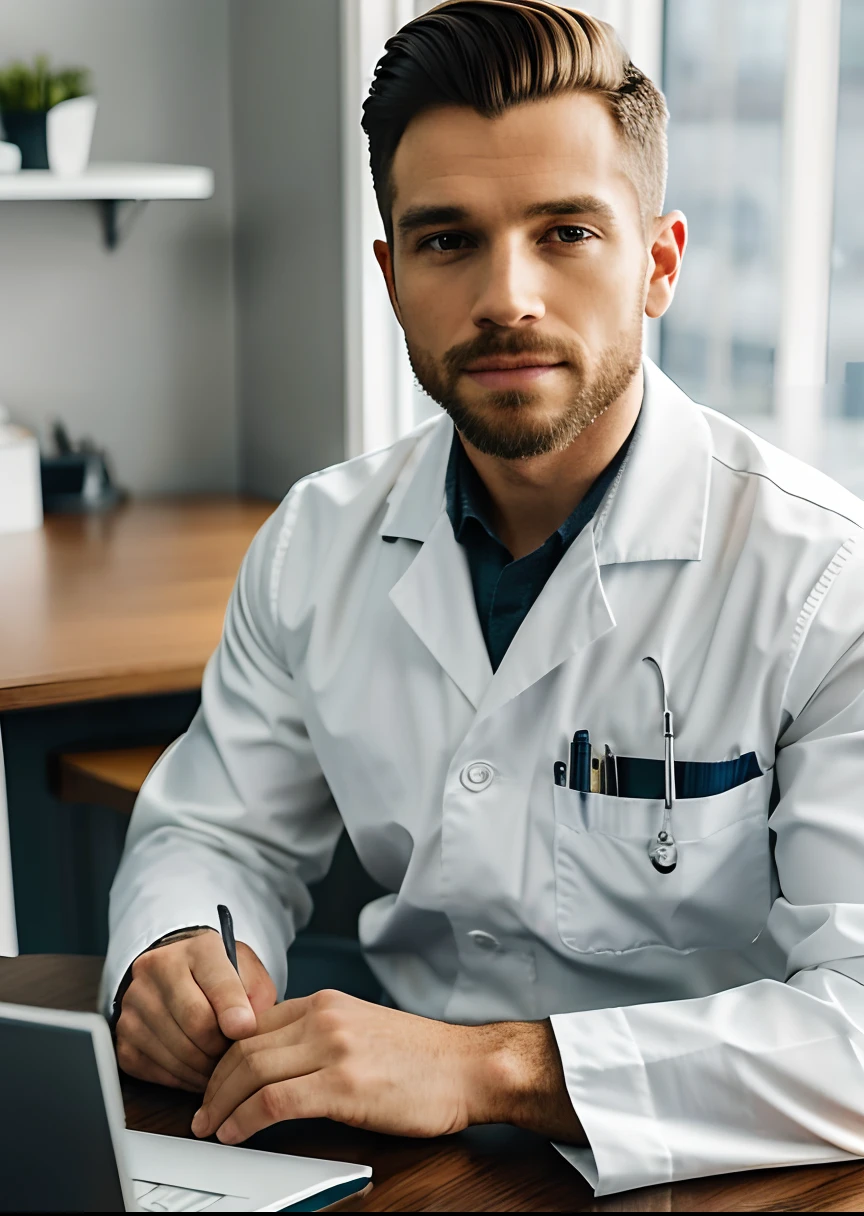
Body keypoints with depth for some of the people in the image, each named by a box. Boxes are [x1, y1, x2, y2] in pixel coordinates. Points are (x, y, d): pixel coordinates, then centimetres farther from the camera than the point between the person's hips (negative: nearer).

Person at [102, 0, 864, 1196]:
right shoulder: (317, 545, 3)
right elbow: (220, 833, 13)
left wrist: (495, 1065, -32)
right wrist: (178, 957, -11)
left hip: (679, 1180, -4)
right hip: (409, 1171, 5)